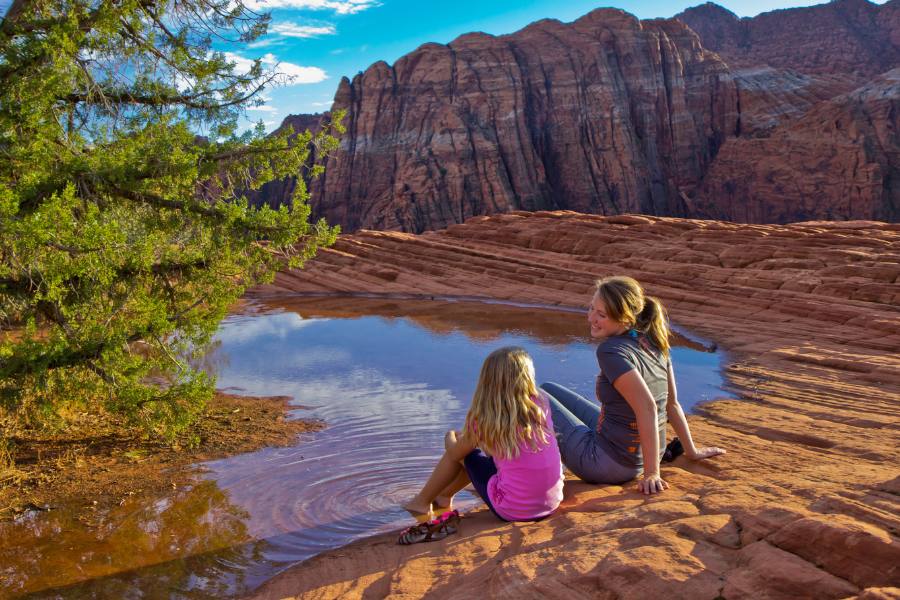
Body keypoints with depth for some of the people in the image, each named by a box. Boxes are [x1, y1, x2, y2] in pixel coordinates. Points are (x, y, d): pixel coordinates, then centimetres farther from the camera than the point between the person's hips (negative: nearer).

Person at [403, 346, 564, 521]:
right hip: (553, 503, 4)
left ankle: (422, 501, 37)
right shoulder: (542, 402, -5)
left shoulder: (484, 419, -12)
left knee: (466, 454, 18)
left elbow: (455, 453, 7)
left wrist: (450, 438, 28)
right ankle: (444, 495, 47)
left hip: (514, 511, -4)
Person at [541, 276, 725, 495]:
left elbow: (647, 408, -30)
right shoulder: (653, 342, -1)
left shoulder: (611, 351, -25)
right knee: (549, 389, 21)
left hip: (606, 464, -8)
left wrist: (652, 473, -25)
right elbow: (671, 403, 6)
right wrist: (691, 451, 16)